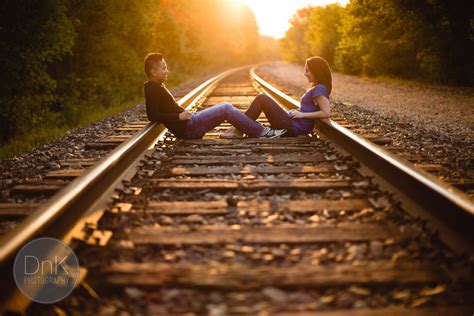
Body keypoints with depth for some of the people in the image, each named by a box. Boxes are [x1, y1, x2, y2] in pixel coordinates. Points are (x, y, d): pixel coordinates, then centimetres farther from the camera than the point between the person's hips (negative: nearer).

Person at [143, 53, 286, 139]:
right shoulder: (152, 89, -12)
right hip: (187, 127, -10)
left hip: (189, 124, 10)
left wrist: (184, 113, 11)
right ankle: (262, 132, -8)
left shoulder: (157, 86, 18)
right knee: (226, 109, -12)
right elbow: (153, 115, -24)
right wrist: (179, 117, -22)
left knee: (225, 106, 8)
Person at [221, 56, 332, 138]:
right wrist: (297, 111, 6)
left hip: (292, 128, -10)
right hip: (292, 124, 10)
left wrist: (302, 114, -17)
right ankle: (240, 128, 5)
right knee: (262, 99, 12)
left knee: (262, 98, -12)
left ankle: (239, 130, -6)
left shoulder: (319, 89, -14)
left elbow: (326, 113, -24)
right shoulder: (317, 88, 15)